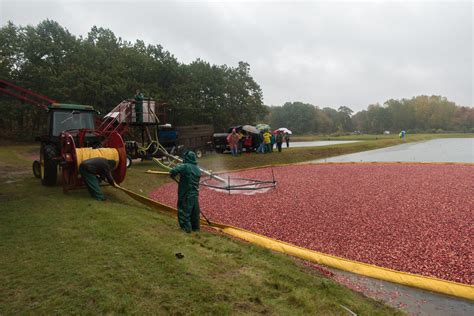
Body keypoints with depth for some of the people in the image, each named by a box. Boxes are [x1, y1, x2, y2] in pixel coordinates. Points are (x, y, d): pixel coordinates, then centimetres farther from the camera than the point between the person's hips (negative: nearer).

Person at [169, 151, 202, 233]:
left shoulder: (184, 166, -14)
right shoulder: (197, 169, 7)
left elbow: (173, 171, -24)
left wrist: (173, 176, -3)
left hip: (185, 193, -6)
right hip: (195, 193, 6)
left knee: (184, 210, 5)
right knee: (195, 211, 14)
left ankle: (187, 227, 4)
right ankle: (195, 227, 23)